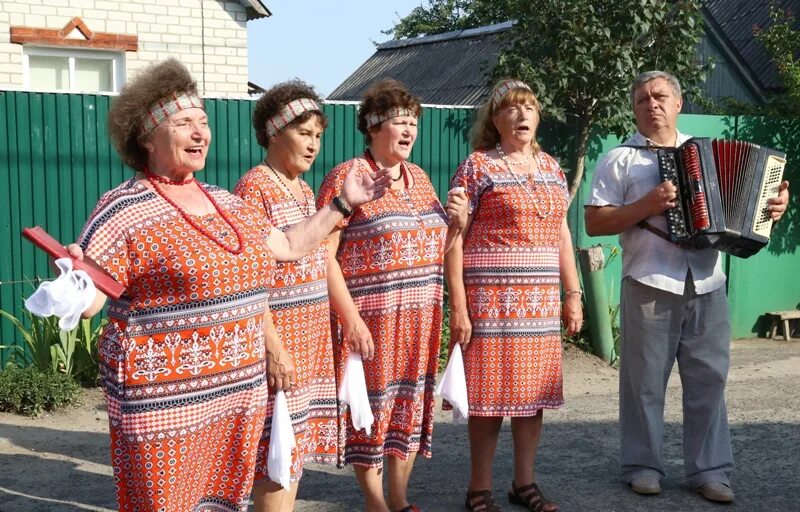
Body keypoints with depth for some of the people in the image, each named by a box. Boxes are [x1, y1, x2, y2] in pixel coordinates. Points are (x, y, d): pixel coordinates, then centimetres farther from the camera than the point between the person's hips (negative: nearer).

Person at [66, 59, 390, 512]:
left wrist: (342, 204, 20)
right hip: (166, 405, -7)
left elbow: (287, 247, 20)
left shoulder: (227, 203, 10)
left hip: (241, 392, 7)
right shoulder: (125, 210, -12)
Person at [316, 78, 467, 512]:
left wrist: (456, 221, 2)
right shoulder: (346, 177, -9)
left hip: (419, 318, 7)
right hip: (370, 317, -7)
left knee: (410, 404, 13)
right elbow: (323, 256, -14)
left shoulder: (419, 177, 13)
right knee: (372, 406, 2)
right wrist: (350, 317, -19)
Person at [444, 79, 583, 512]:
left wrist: (572, 293, 11)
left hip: (542, 299, 5)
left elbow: (562, 235, 17)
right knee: (489, 392, -1)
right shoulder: (477, 167, -4)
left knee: (532, 389, 9)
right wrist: (458, 306, -14)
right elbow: (454, 238, -8)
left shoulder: (551, 168, 14)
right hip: (491, 296, -5)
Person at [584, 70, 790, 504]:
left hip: (707, 284, 3)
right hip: (649, 284, -3)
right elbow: (593, 223, -3)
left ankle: (709, 469, 14)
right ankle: (642, 465, 15)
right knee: (644, 380, 3)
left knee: (708, 378, 5)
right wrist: (646, 205, -14)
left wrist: (771, 205, 3)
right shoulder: (620, 159, 4)